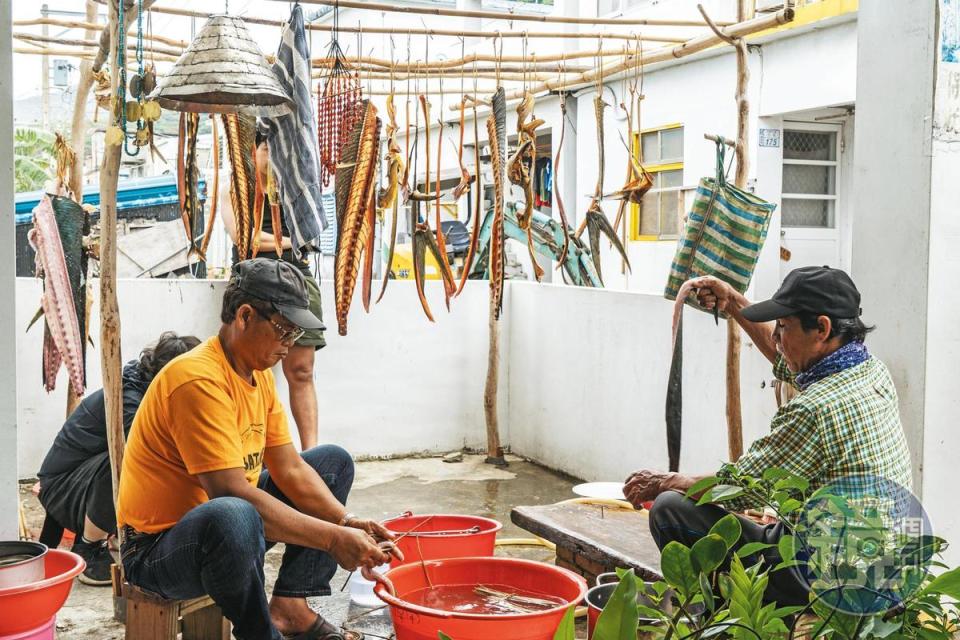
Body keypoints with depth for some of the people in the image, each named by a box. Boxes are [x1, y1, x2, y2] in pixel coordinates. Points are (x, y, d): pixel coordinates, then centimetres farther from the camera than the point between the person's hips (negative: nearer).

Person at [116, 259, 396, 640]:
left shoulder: (259, 373, 4)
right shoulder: (198, 379, -25)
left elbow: (290, 469, 2)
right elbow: (233, 493, -31)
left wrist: (346, 522, -13)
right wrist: (332, 538, -29)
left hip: (225, 522, 10)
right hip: (159, 545, -10)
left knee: (334, 462, 11)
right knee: (233, 517, -42)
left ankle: (290, 606, 0)